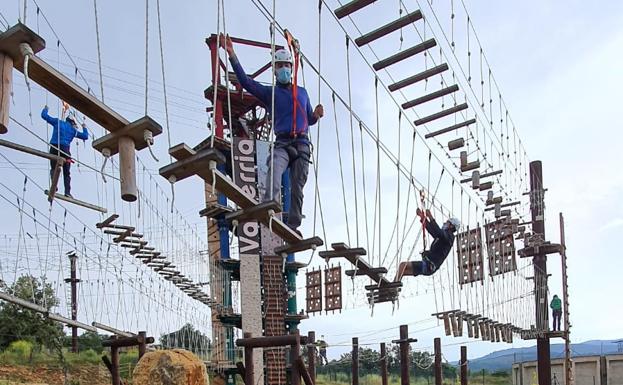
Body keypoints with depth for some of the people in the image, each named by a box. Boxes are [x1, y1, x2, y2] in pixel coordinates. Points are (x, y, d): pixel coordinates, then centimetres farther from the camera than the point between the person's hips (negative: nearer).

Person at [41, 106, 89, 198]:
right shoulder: (73, 130, 16)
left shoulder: (57, 122, 15)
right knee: (66, 172, 6)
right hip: (65, 149, 0)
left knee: (53, 169, 8)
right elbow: (85, 136, 22)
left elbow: (44, 115, 16)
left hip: (54, 148, 0)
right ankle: (67, 192, -5)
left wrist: (45, 109, 36)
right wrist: (84, 128, 39)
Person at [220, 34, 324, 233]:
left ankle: (293, 225, 0)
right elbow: (245, 81, 1)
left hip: (302, 144, 3)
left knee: (297, 187, -3)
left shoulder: (302, 92, 24)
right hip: (282, 143, -3)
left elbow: (309, 120, 29)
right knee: (274, 172, -32)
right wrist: (232, 55, -8)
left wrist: (316, 115, 4)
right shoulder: (269, 92, 14)